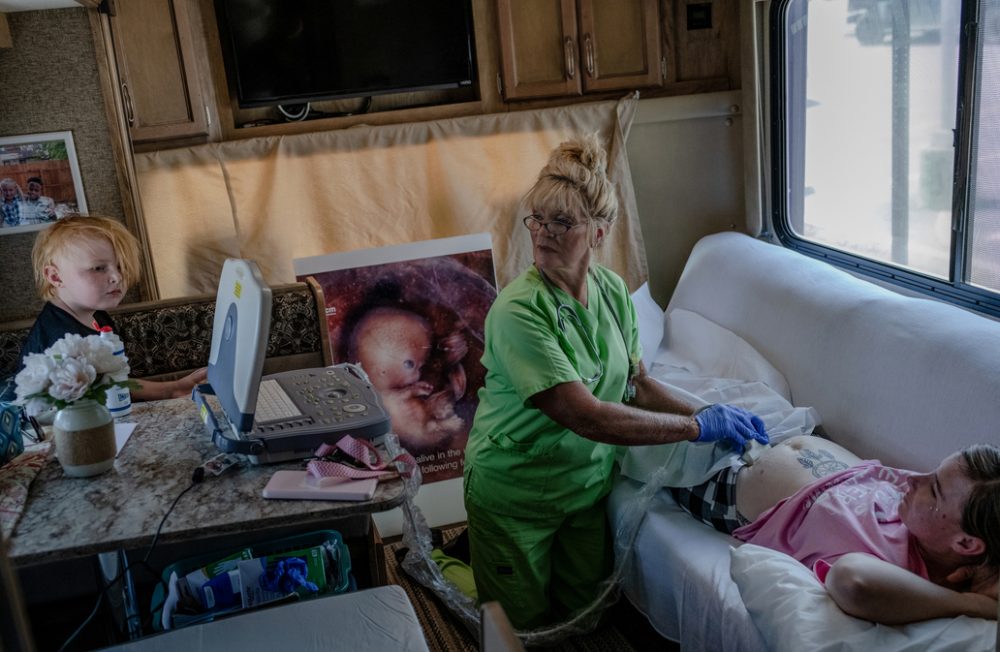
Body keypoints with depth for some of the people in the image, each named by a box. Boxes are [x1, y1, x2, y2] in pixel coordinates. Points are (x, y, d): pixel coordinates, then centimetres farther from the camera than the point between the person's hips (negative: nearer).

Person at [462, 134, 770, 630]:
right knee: (527, 626, 13)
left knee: (588, 613, 21)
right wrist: (700, 427, -27)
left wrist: (707, 413, -11)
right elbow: (588, 417, -34)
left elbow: (636, 384, 4)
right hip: (516, 493, -6)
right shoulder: (519, 311, -29)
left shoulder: (612, 290, -6)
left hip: (588, 482, 6)